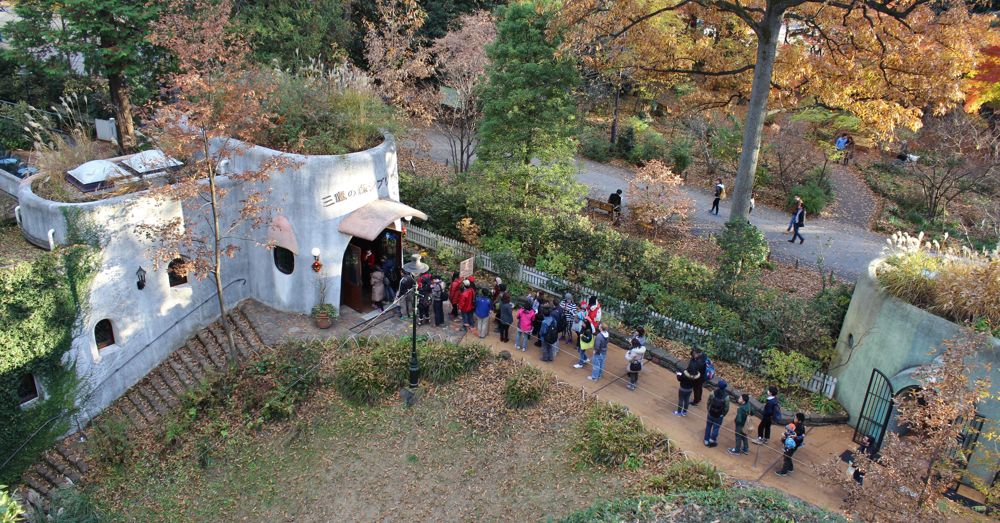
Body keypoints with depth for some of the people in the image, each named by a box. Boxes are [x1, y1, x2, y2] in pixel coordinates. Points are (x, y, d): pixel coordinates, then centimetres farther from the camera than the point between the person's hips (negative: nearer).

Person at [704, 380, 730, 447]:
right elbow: (726, 408, -15)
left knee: (708, 426, 18)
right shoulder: (726, 397, -23)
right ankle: (712, 441, 27)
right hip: (719, 416, -2)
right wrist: (723, 415, 4)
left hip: (711, 413, 2)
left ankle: (706, 441, 30)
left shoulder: (713, 393, -17)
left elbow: (708, 402, -5)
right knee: (716, 428, 15)